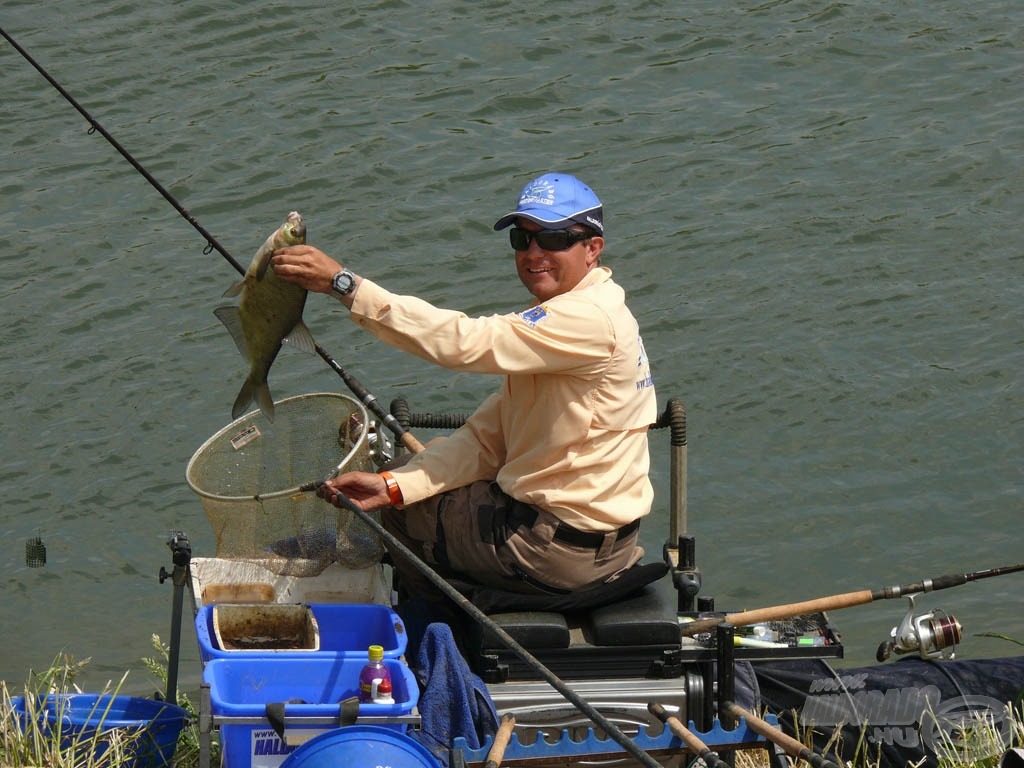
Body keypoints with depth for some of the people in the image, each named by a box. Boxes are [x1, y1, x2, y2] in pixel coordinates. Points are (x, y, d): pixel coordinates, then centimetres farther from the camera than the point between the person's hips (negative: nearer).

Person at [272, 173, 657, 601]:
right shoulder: (567, 316, 12)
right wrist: (394, 485, -6)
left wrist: (344, 284, -32)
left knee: (399, 516, 8)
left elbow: (462, 342, -31)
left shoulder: (590, 320, -22)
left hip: (563, 545, -10)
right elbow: (488, 436, 6)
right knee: (395, 499, 25)